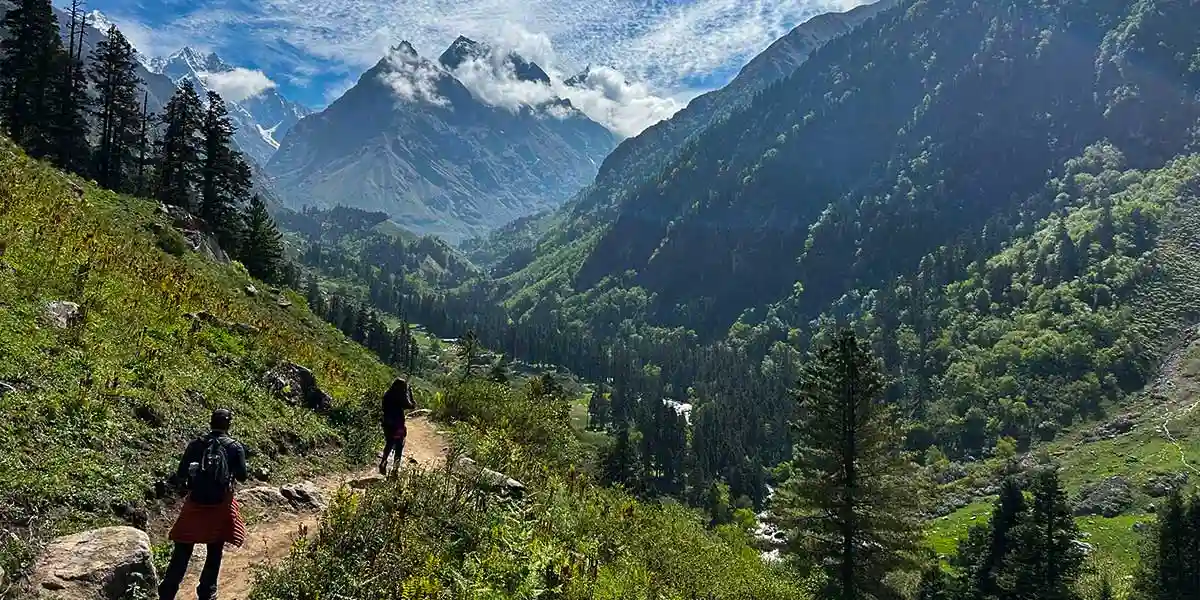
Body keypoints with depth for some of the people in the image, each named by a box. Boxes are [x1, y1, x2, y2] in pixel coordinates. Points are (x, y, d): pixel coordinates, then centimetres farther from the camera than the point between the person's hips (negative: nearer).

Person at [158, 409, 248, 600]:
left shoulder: (195, 444, -1)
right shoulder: (235, 447, -5)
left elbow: (181, 475, -1)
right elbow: (242, 477, -1)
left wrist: (176, 479, 21)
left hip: (195, 504, 1)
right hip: (221, 506, -1)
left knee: (182, 552, 10)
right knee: (215, 552, 12)